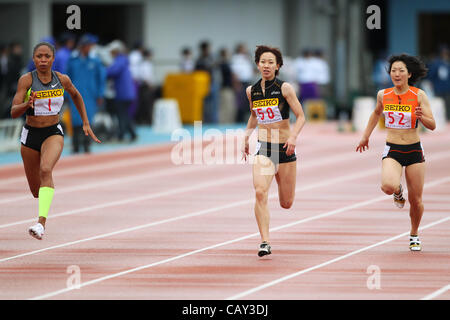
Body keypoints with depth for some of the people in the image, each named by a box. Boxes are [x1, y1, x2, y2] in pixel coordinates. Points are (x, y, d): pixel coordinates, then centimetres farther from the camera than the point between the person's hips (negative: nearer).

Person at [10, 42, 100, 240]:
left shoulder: (62, 80, -3)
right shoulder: (26, 80, -11)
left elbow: (76, 96, 19)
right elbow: (14, 112, -16)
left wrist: (86, 123, 17)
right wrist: (27, 105, -37)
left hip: (53, 134, -1)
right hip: (30, 135, 1)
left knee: (46, 170, -31)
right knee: (35, 188, 12)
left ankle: (41, 223, -40)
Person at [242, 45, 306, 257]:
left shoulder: (285, 88, -8)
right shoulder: (252, 91, 4)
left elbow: (301, 117, -6)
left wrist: (293, 136, -22)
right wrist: (246, 139, 15)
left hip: (285, 148, -1)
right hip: (263, 148, 1)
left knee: (286, 204, 9)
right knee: (260, 193, -23)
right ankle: (265, 242, -22)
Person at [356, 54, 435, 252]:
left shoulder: (419, 95, -8)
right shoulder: (383, 95, 0)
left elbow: (432, 125, -10)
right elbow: (376, 113, 22)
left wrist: (422, 117, -30)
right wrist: (365, 136, 24)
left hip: (414, 151, -1)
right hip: (392, 151, 1)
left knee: (415, 200, 4)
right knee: (388, 186, -28)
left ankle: (414, 235, 31)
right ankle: (398, 192, 11)